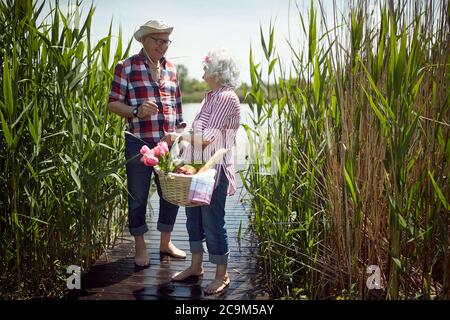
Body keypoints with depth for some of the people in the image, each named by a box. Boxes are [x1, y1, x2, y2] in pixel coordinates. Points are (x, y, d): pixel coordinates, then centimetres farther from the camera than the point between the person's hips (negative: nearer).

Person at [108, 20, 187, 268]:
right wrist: (137, 111, -22)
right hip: (139, 143, -5)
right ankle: (140, 247, 22)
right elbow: (113, 103, -5)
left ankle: (165, 243, 28)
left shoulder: (170, 69, 12)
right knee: (138, 197, 6)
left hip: (168, 143, 5)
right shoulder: (126, 67, -3)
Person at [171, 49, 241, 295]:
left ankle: (222, 275, 15)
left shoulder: (227, 98, -15)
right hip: (198, 166, 9)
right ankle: (196, 266, 32)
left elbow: (209, 138, -18)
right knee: (194, 217, 16)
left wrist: (180, 136, -9)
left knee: (212, 222, 0)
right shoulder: (211, 96, 13)